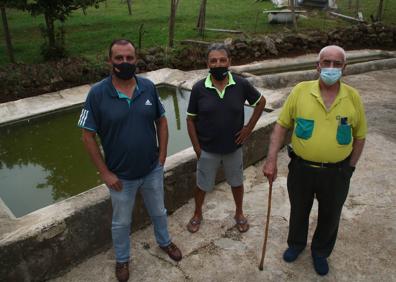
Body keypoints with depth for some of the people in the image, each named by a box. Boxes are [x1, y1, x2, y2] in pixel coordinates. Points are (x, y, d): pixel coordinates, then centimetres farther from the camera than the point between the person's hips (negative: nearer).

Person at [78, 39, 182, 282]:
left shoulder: (148, 87, -9)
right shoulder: (97, 93, -17)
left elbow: (161, 121, 2)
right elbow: (88, 136, -12)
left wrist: (162, 155, -2)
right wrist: (105, 173, -12)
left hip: (153, 170, 3)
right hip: (121, 175, -2)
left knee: (159, 211, 25)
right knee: (121, 222, 19)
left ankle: (165, 241, 54)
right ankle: (122, 259, 46)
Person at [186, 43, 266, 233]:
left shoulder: (241, 85, -12)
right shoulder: (198, 89, -14)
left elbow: (261, 102, 5)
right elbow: (191, 119, -5)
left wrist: (249, 127, -1)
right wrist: (196, 147, -7)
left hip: (234, 147, 1)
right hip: (207, 150, -1)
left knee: (237, 182, 20)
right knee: (202, 185, 16)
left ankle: (239, 213, 46)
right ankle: (197, 214, 43)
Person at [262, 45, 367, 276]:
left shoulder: (353, 97, -6)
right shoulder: (300, 91, -9)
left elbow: (360, 137, 3)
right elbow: (282, 126, -5)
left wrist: (350, 168, 2)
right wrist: (272, 159, -11)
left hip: (336, 172, 1)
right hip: (301, 168, 0)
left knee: (330, 215, 19)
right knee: (299, 210, 21)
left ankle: (320, 252, 46)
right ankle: (296, 243, 49)